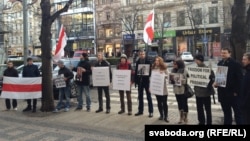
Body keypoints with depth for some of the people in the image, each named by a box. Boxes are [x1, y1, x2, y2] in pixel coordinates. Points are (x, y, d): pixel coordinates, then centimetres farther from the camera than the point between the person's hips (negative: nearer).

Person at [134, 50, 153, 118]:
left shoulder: (148, 62, -5)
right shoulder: (137, 62, 7)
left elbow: (150, 71, -6)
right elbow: (136, 71, 7)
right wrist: (135, 81, 3)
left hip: (146, 81, -4)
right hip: (140, 81, 5)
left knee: (149, 97, 2)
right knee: (140, 97, 12)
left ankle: (151, 111, 8)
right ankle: (140, 110, 22)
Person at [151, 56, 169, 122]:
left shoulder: (164, 68, -3)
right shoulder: (153, 68, 4)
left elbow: (167, 75, -4)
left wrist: (163, 74, -24)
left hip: (163, 88, -2)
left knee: (164, 103, 0)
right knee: (159, 102, 9)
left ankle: (165, 116, 8)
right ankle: (161, 115, 22)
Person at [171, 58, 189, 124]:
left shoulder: (184, 71, -13)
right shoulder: (173, 70, 6)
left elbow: (187, 80, -14)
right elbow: (172, 79, 13)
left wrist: (180, 80, -26)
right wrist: (171, 80, -8)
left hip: (183, 90, -6)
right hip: (176, 90, 6)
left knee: (184, 104, 4)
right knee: (179, 104, 15)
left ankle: (185, 118, 19)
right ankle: (181, 117, 28)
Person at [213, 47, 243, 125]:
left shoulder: (235, 64, -10)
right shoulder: (220, 63, 8)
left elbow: (239, 79, -11)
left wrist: (236, 91, -14)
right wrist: (215, 82, -5)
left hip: (233, 93, -5)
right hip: (222, 92, 6)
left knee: (237, 112, 6)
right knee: (226, 112, 16)